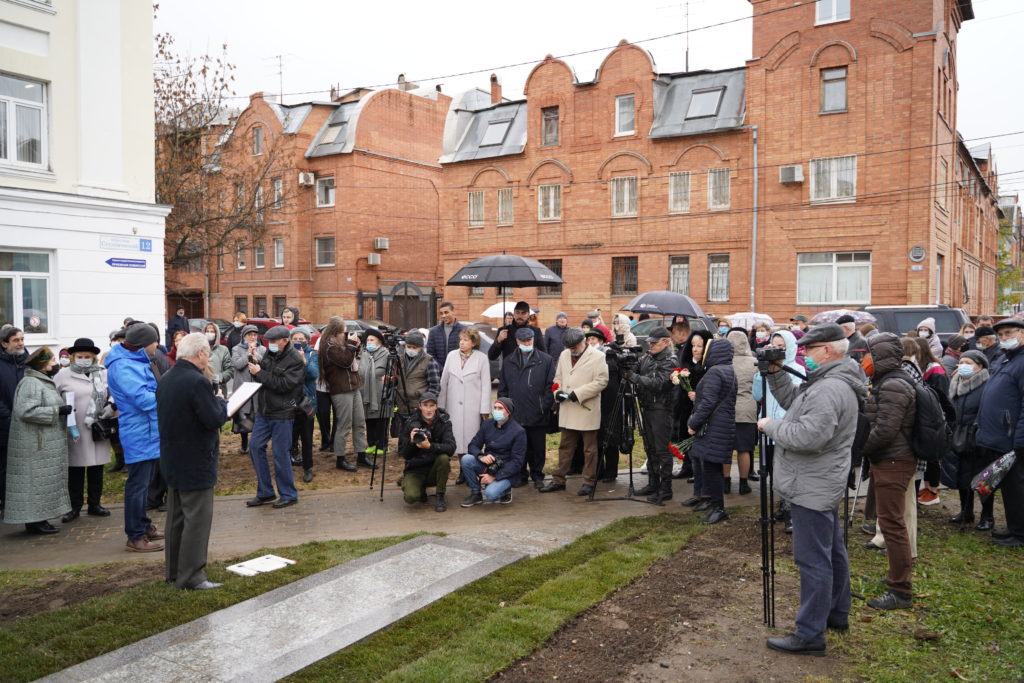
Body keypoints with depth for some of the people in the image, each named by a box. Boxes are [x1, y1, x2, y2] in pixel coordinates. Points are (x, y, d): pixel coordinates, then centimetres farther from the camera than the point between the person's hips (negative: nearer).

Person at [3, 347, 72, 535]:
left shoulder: (44, 382, 17)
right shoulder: (30, 383, -15)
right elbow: (26, 411, -25)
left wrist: (62, 410, 9)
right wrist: (57, 410, -21)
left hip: (48, 444, 10)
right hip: (35, 444, -10)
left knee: (45, 482, 12)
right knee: (36, 481, -5)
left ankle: (38, 519, 18)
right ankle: (34, 521, 1)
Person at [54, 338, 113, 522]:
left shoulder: (103, 374, 6)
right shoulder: (63, 375, 1)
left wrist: (108, 411, -9)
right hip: (74, 431, -2)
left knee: (96, 469, 11)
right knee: (75, 471, 5)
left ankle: (94, 504, 24)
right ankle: (75, 507, 17)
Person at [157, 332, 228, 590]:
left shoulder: (166, 380, 8)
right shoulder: (198, 382, -22)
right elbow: (215, 419, -24)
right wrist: (220, 399, -5)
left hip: (172, 459, 9)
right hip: (196, 462, -9)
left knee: (176, 516, 18)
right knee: (198, 518, -1)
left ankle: (172, 569, 29)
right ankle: (191, 576, 4)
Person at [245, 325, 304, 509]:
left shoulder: (295, 360, -15)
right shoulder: (270, 353, 6)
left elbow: (284, 384, -23)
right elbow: (261, 377, 12)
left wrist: (260, 373, -20)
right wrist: (254, 370, -11)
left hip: (282, 413, -7)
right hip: (264, 410, 8)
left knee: (280, 453, -1)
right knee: (255, 447, 9)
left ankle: (288, 494, 15)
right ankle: (265, 492, 21)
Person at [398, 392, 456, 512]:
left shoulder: (444, 422, -7)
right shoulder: (410, 423, -6)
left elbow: (451, 448, -22)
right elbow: (402, 454, -5)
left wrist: (430, 446, -36)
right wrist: (411, 442, -25)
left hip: (435, 469, 1)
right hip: (415, 470, 0)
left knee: (444, 458, -31)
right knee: (410, 497, -27)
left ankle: (440, 496, -10)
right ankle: (421, 489, 12)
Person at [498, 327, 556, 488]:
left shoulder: (546, 360, 0)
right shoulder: (509, 362, 11)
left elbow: (551, 385, -2)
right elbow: (502, 388, 12)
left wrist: (545, 406, -8)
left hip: (538, 415, -2)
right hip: (515, 415, 2)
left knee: (538, 448, 8)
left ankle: (537, 475, 23)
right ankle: (521, 475, 22)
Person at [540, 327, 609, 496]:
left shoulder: (597, 356, -7)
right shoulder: (564, 355, 12)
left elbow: (601, 381, -13)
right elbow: (558, 377, 19)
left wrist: (578, 393, -18)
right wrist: (557, 390, -2)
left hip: (587, 410, -5)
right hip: (567, 411, 6)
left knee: (589, 449, 5)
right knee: (564, 447, 12)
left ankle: (589, 482, 14)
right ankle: (558, 480, 19)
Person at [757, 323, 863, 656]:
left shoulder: (830, 388, -24)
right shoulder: (830, 381, 11)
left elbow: (809, 436, -32)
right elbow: (794, 401, 18)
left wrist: (771, 425, -18)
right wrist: (776, 374, 6)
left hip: (811, 488, -11)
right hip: (824, 483, 11)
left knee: (813, 560, -4)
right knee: (832, 551, 22)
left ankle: (810, 634, 3)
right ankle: (836, 614, 37)